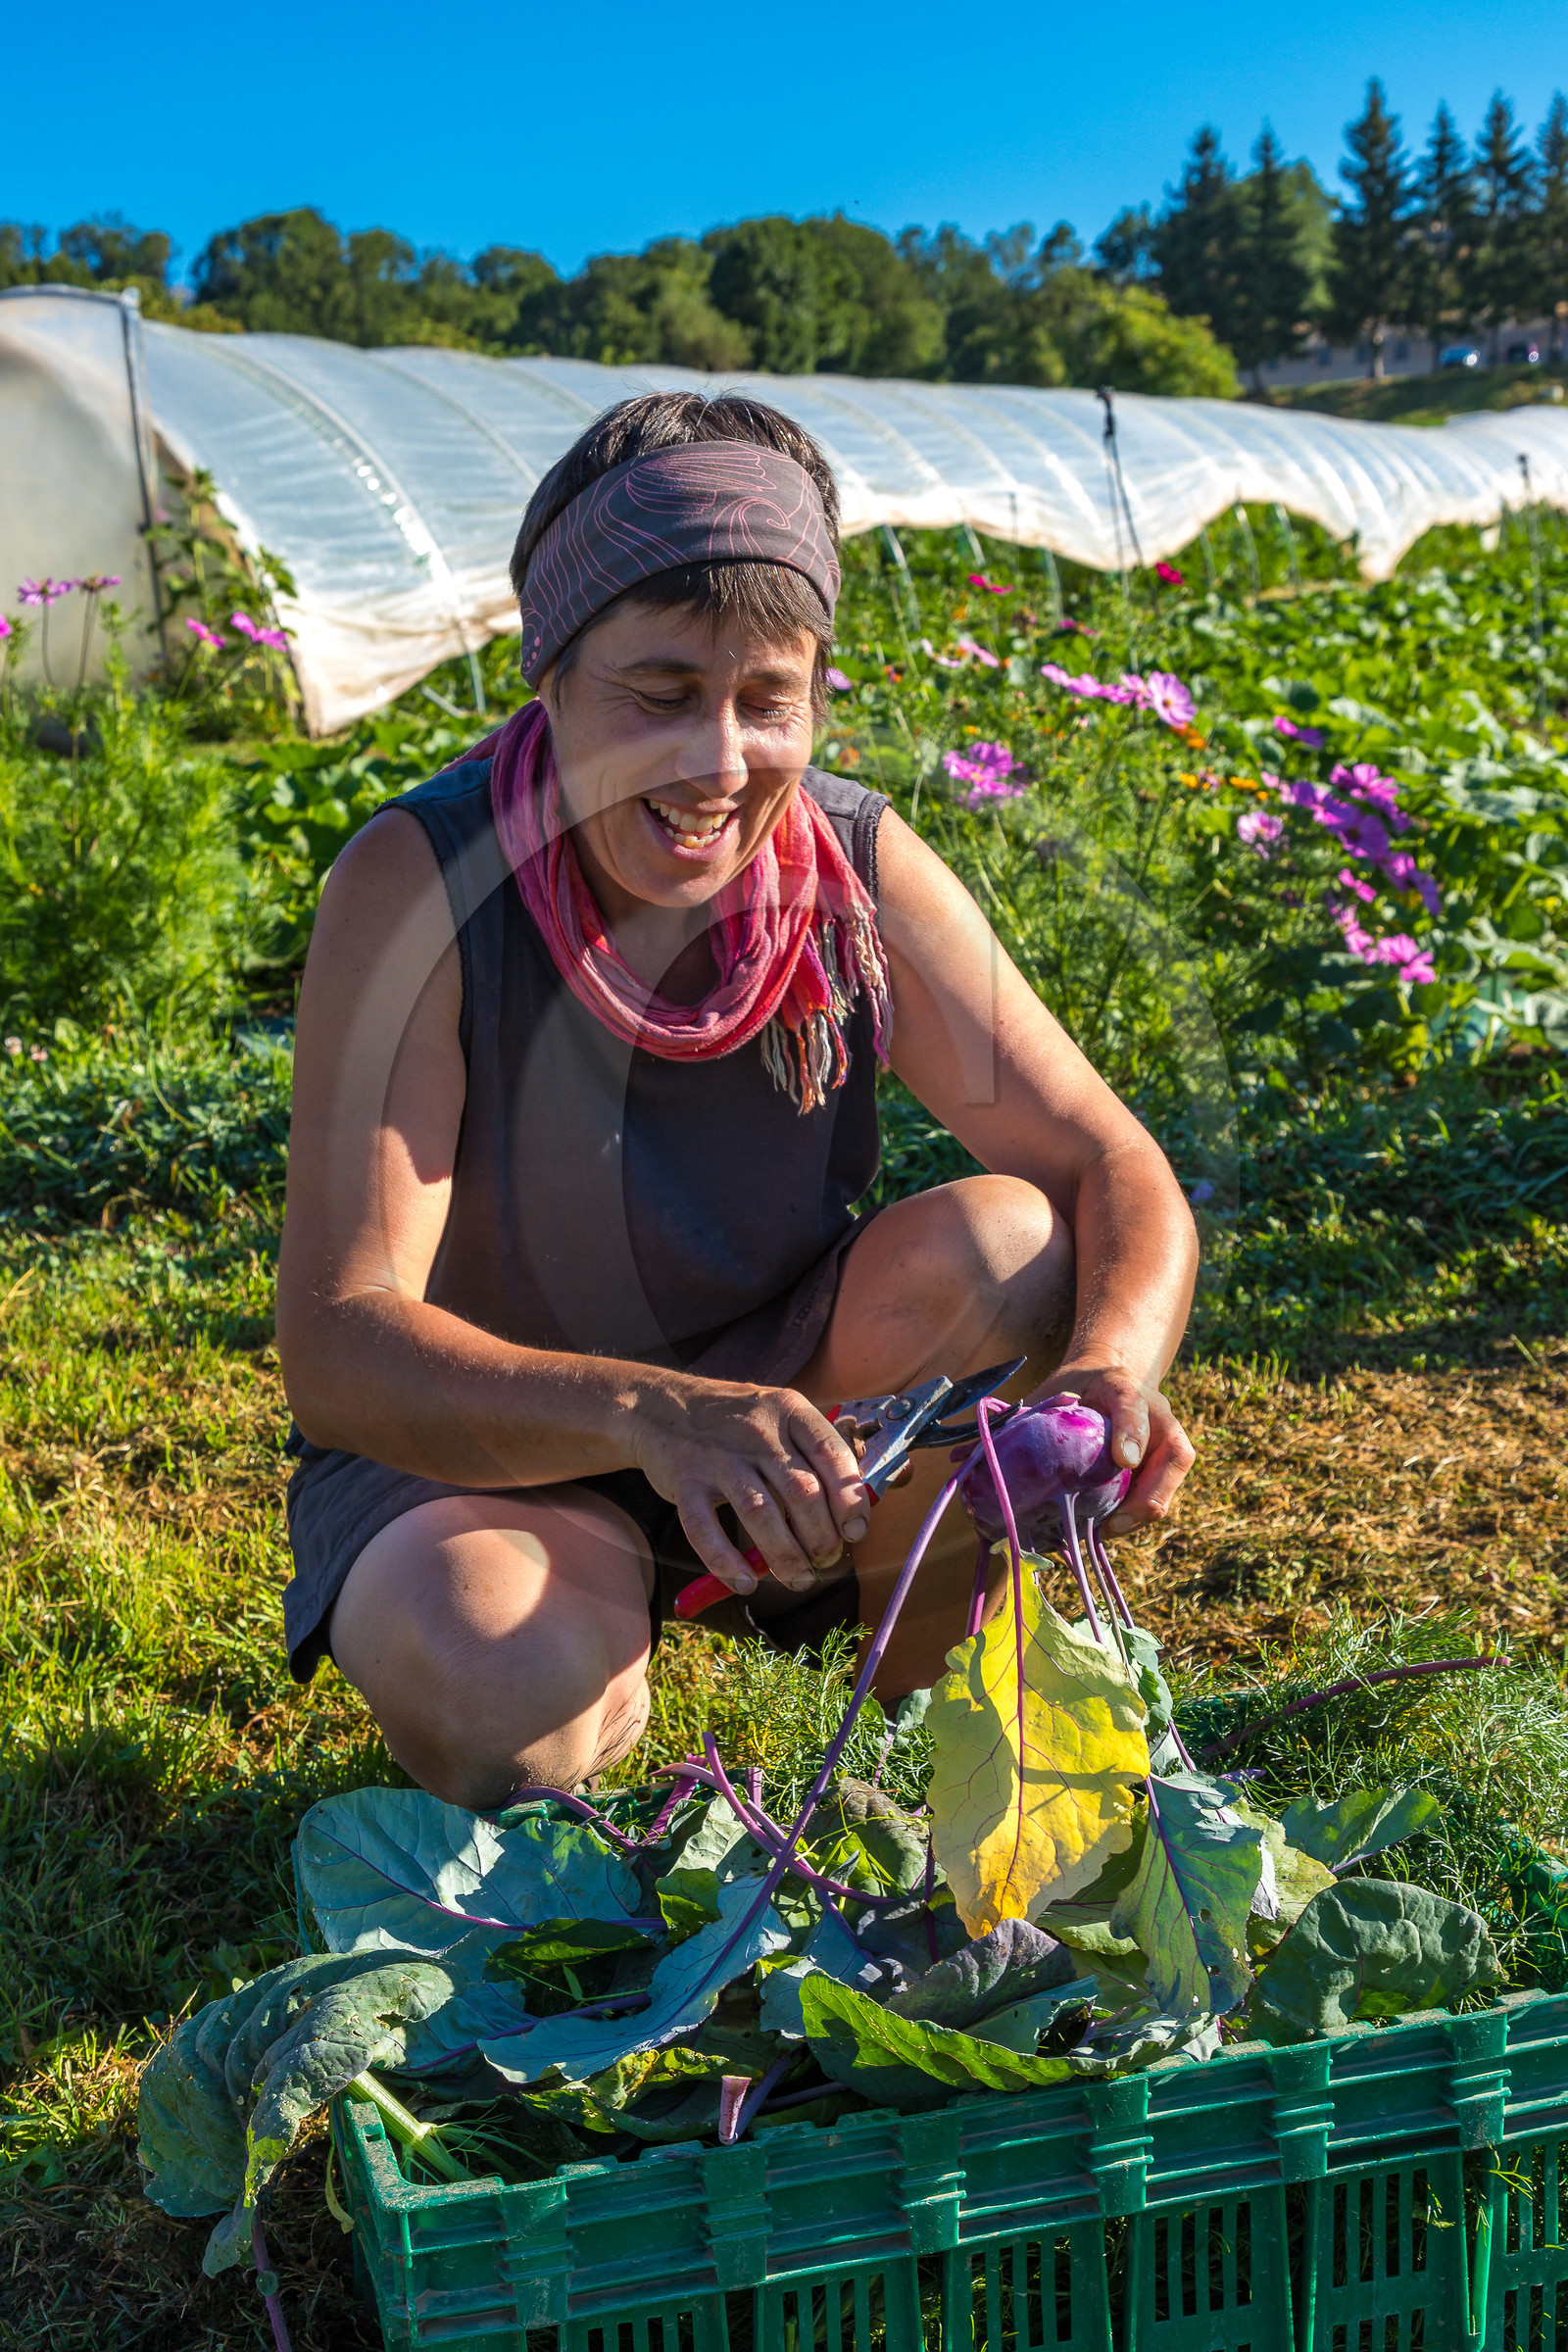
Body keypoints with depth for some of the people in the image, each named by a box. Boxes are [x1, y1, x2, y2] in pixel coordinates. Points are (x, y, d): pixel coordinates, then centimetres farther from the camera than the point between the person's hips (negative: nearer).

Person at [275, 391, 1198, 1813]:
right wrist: (651, 1414, -47)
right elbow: (336, 1351, -29)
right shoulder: (419, 883, -23)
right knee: (492, 1705, -35)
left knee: (1012, 1240, -24)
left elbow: (1119, 1175, -12)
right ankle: (604, 1625, 2)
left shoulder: (860, 870, -13)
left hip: (780, 1391, 3)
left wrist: (1114, 1366, -36)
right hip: (472, 1451, -3)